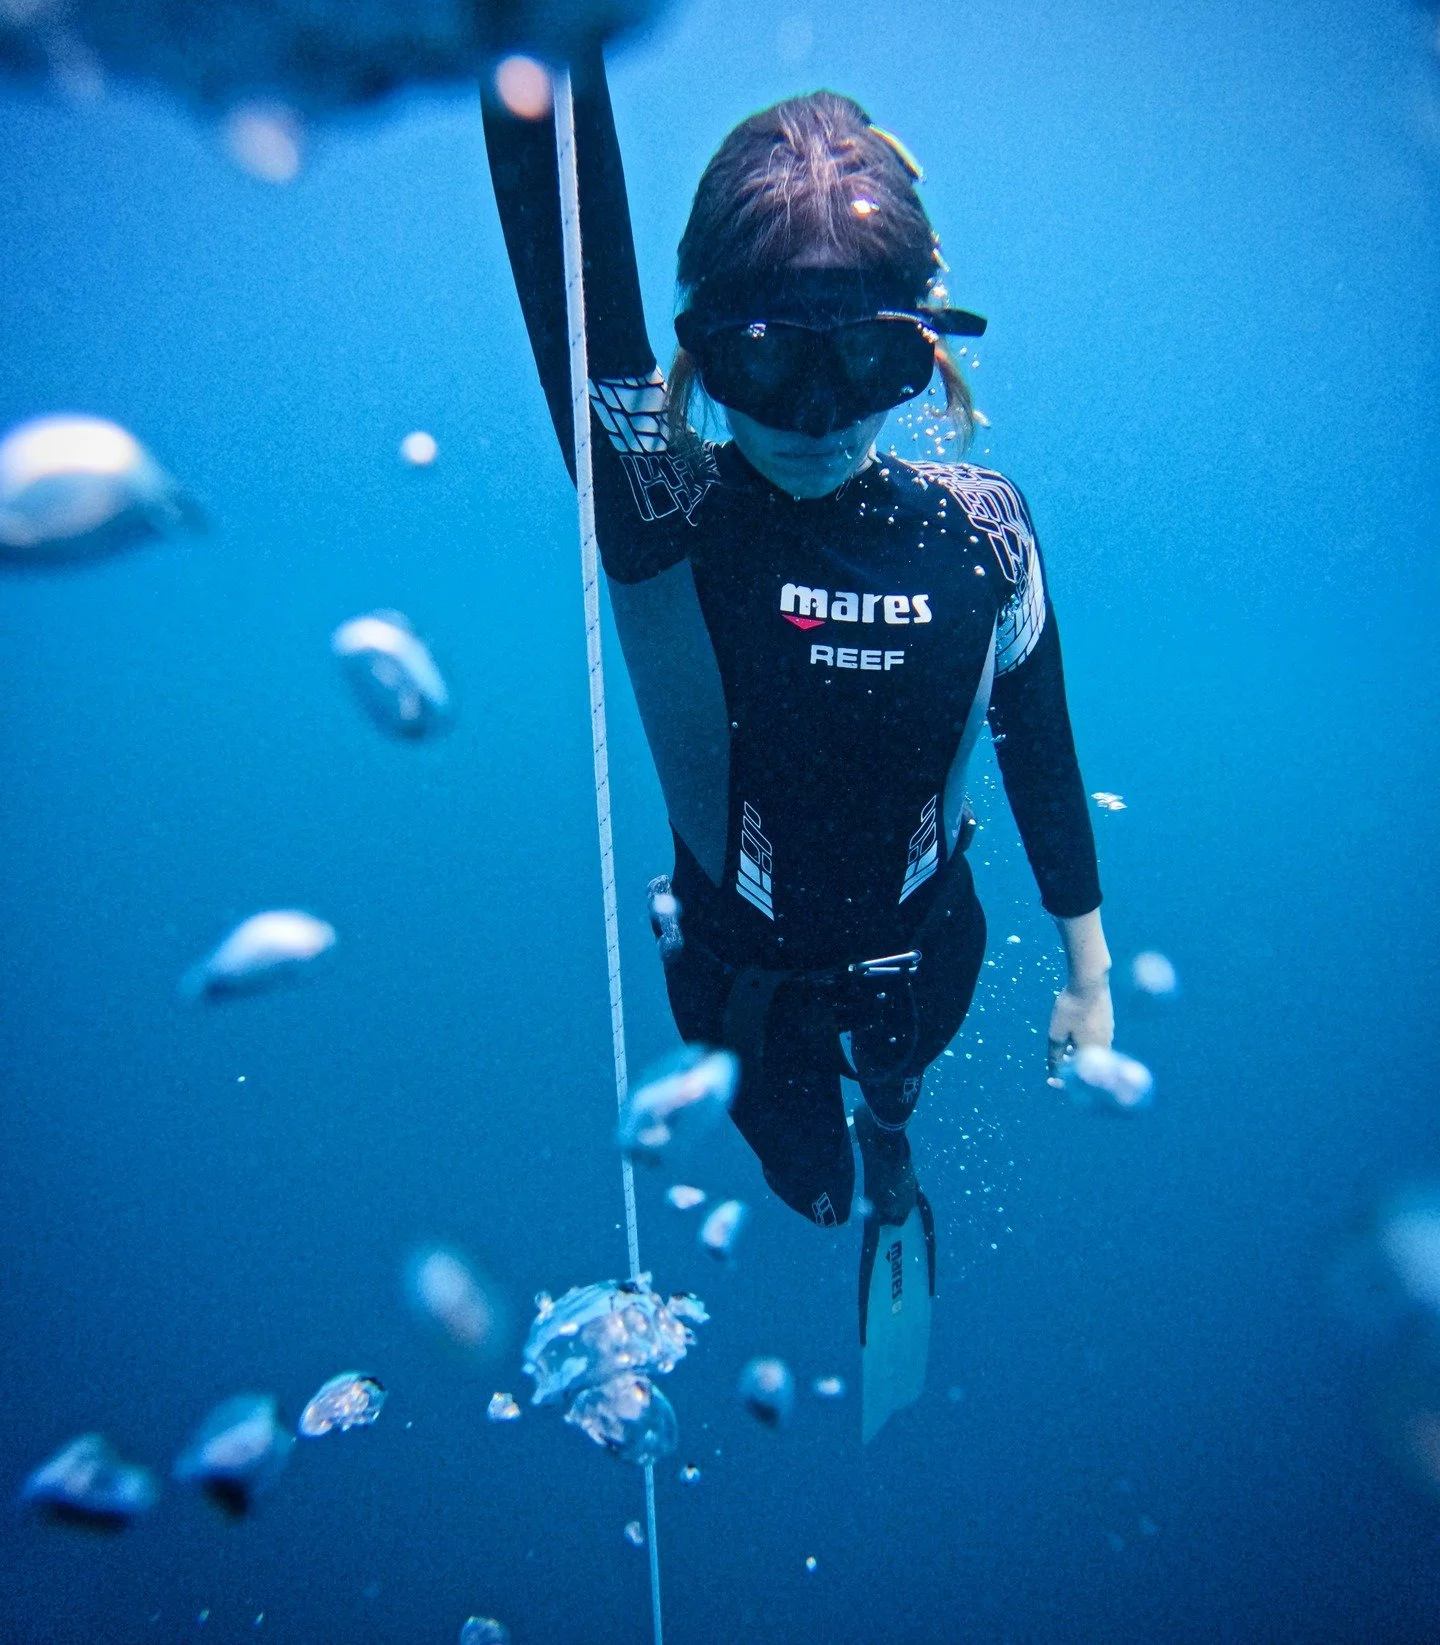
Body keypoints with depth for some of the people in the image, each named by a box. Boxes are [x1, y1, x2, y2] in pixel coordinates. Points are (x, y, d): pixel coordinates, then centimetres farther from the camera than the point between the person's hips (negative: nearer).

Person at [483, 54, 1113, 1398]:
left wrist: (1089, 971, 1)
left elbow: (1040, 751, -7)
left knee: (894, 1095, 35)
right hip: (742, 972, -1)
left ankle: (886, 1127, 75)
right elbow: (568, 242, -37)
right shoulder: (662, 521, -25)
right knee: (813, 1186, 26)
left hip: (923, 952, 2)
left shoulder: (981, 530, -18)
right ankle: (857, 1168, 65)